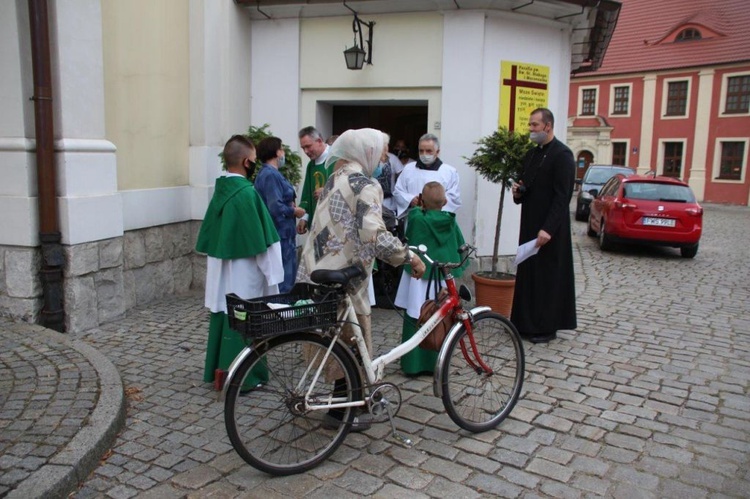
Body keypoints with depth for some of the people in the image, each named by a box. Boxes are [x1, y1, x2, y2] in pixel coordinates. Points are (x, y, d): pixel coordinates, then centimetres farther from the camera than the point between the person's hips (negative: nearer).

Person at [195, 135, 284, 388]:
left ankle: (217, 369, 27)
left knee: (223, 315, 16)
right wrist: (270, 273, -11)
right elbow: (261, 240, -18)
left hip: (219, 268, 8)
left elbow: (210, 232, 10)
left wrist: (218, 256, 19)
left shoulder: (220, 189, 4)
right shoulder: (247, 192, -18)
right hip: (243, 271, -8)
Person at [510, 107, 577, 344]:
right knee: (528, 273, 11)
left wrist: (548, 228, -23)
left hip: (549, 228, -8)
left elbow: (562, 196, -18)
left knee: (547, 276, 0)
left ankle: (547, 327, 11)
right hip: (529, 225, 8)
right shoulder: (531, 154, 14)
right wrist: (518, 192, -1)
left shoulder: (562, 154, -12)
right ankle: (527, 323, 21)